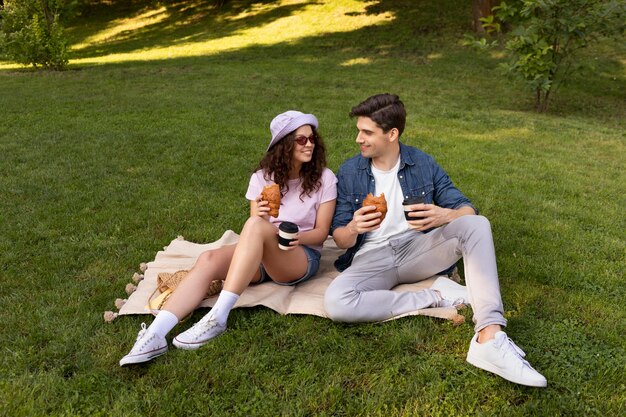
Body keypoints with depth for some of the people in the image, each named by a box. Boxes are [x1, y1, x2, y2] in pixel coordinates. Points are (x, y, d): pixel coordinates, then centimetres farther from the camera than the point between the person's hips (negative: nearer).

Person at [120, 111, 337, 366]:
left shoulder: (324, 178, -2)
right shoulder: (262, 177, 5)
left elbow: (321, 232, -1)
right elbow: (254, 230, 0)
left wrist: (298, 237, -23)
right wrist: (261, 217, -24)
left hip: (303, 258, -3)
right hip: (260, 257, 4)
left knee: (255, 226, -34)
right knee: (208, 260, -27)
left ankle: (218, 318, -39)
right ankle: (154, 336, -39)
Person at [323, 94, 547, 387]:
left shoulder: (423, 164, 3)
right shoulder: (349, 172, 1)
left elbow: (467, 209, 0)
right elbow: (340, 240, 1)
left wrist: (445, 215, -25)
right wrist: (353, 228, -25)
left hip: (418, 250, 1)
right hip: (371, 258, -1)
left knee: (476, 224, -25)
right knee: (335, 302, -32)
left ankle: (489, 338, -37)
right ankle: (437, 297, -18)